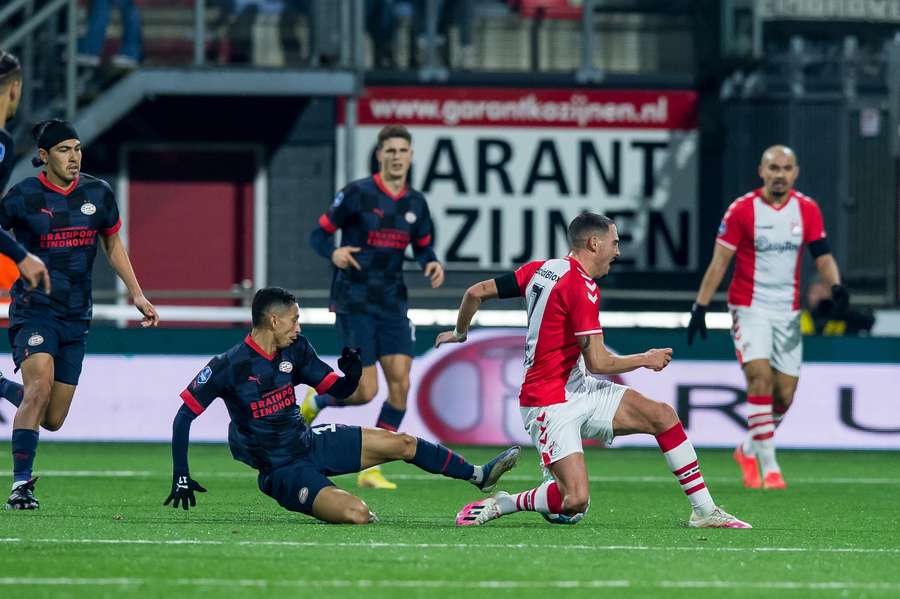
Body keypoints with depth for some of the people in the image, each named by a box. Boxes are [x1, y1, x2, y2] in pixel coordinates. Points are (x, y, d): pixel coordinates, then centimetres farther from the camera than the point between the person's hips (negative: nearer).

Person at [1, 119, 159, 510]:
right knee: (39, 389, -26)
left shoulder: (98, 194, 4)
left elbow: (113, 245, 18)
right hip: (34, 311, -4)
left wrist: (137, 294, 13)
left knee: (53, 419, 5)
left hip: (76, 316, 5)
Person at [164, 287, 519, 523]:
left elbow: (340, 390, 8)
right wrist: (181, 476, -19)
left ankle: (479, 476, 21)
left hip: (313, 443, 7)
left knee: (401, 444, 3)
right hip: (282, 471, -7)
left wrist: (353, 371, -15)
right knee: (356, 513, -30)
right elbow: (184, 416, -15)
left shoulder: (295, 351, 0)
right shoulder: (228, 366, -19)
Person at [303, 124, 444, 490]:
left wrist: (431, 264, -2)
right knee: (365, 392, -9)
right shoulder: (357, 194, -9)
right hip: (354, 302, -5)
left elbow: (423, 246, 21)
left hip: (392, 303, 5)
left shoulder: (415, 203, 7)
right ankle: (314, 403, 24)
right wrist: (333, 253, -27)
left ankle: (371, 470, 3)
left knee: (400, 383, -7)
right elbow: (319, 234, -5)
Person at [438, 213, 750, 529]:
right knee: (575, 501, -23)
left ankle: (705, 512, 6)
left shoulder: (540, 269, 8)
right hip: (551, 404, -10)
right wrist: (645, 360, -4)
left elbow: (476, 292, 13)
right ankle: (500, 504, -2)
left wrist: (459, 333, 31)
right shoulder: (582, 287, -18)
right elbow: (597, 361, -20)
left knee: (663, 416, 2)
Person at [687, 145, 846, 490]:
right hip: (749, 307, -4)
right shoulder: (742, 210, -7)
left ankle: (749, 450, 29)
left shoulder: (807, 209, 3)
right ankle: (769, 467, -18)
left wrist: (835, 285, -18)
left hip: (787, 311, 4)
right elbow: (719, 261, -5)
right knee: (760, 378, -21)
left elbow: (822, 255, 3)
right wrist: (700, 307, -8)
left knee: (784, 394, 3)